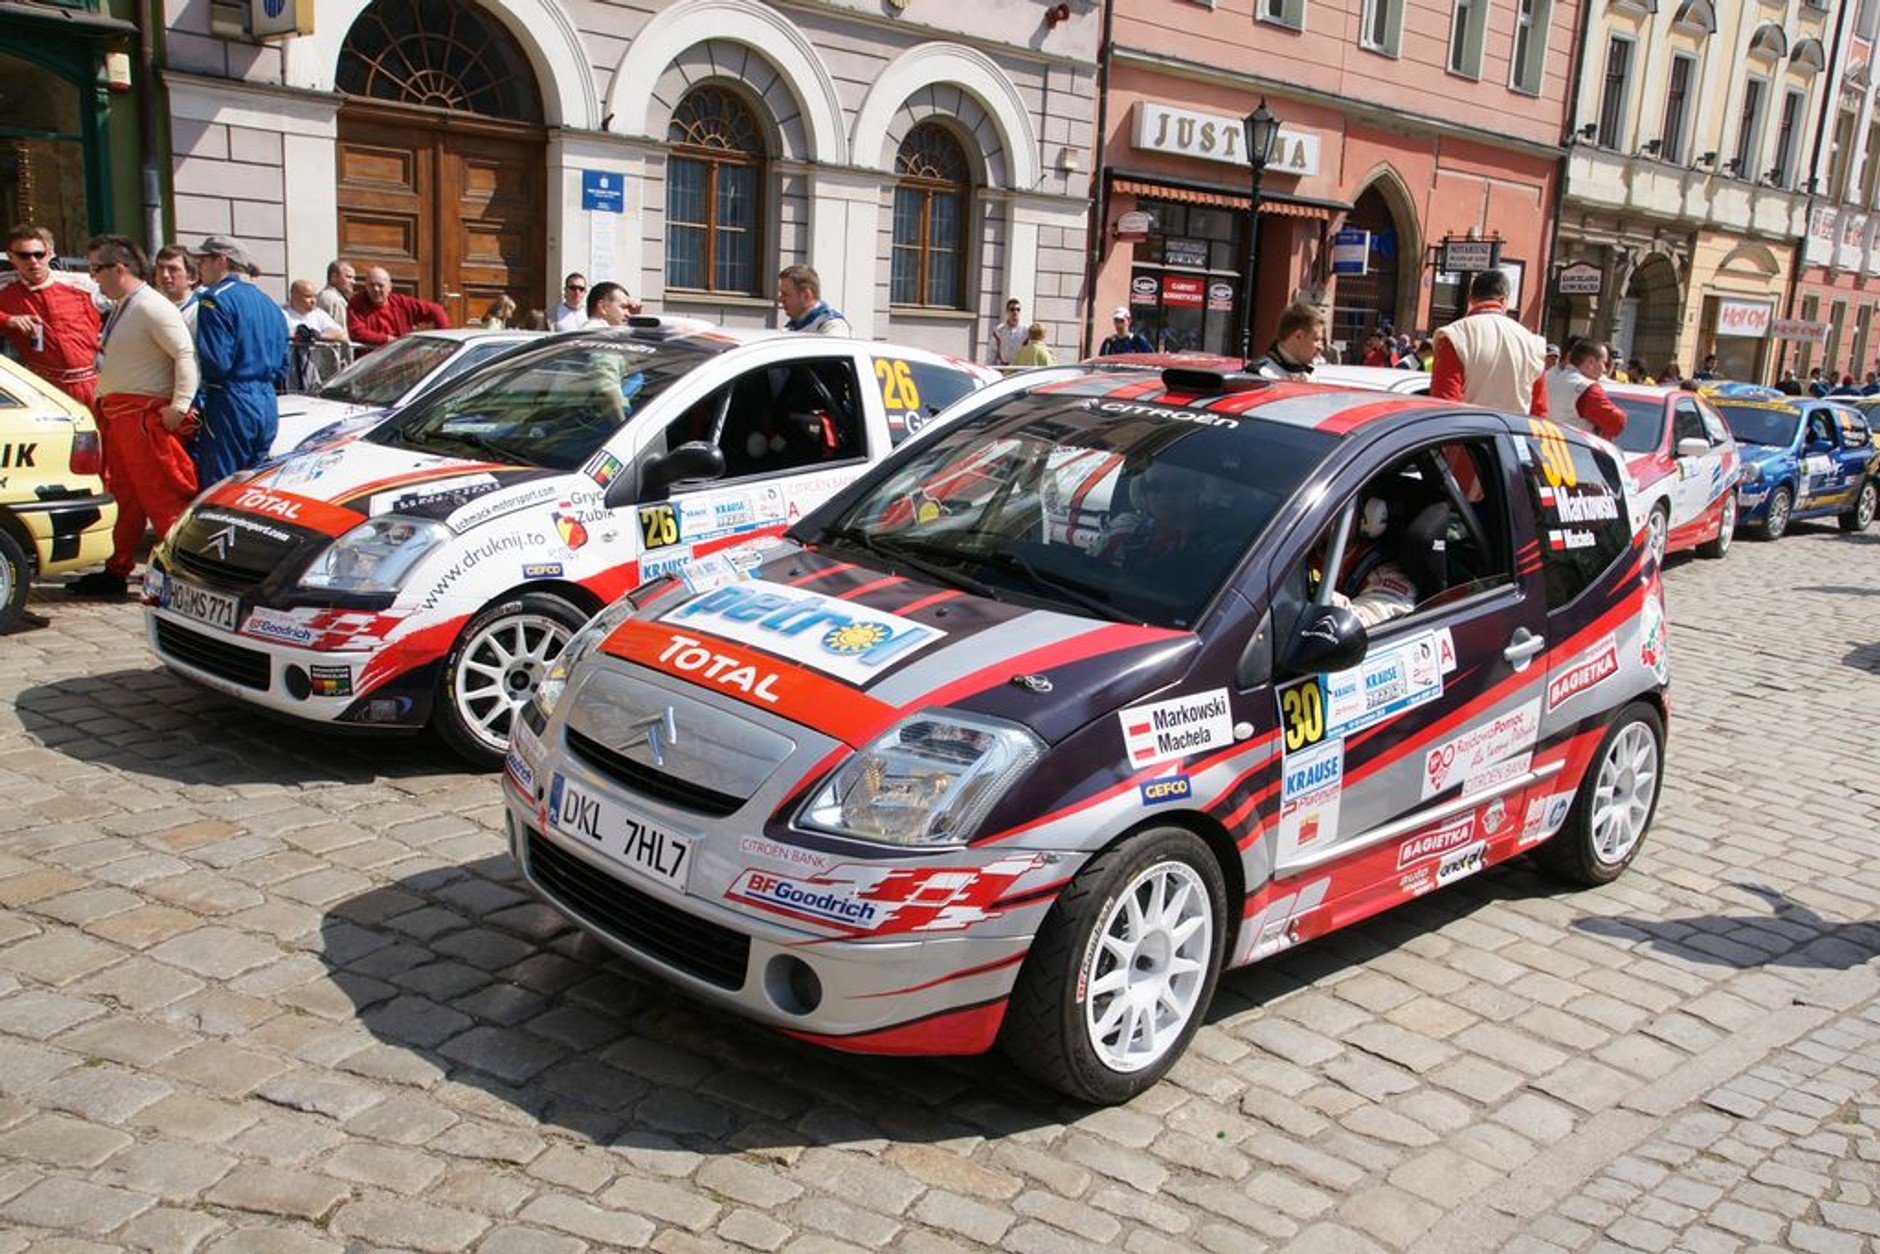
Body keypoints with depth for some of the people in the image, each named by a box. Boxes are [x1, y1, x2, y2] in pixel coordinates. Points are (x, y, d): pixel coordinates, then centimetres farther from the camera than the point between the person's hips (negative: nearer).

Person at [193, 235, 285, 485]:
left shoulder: (216, 299, -8)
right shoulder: (267, 302, 17)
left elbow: (215, 363, -16)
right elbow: (282, 365, 18)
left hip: (231, 407, -8)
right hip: (267, 405, 8)